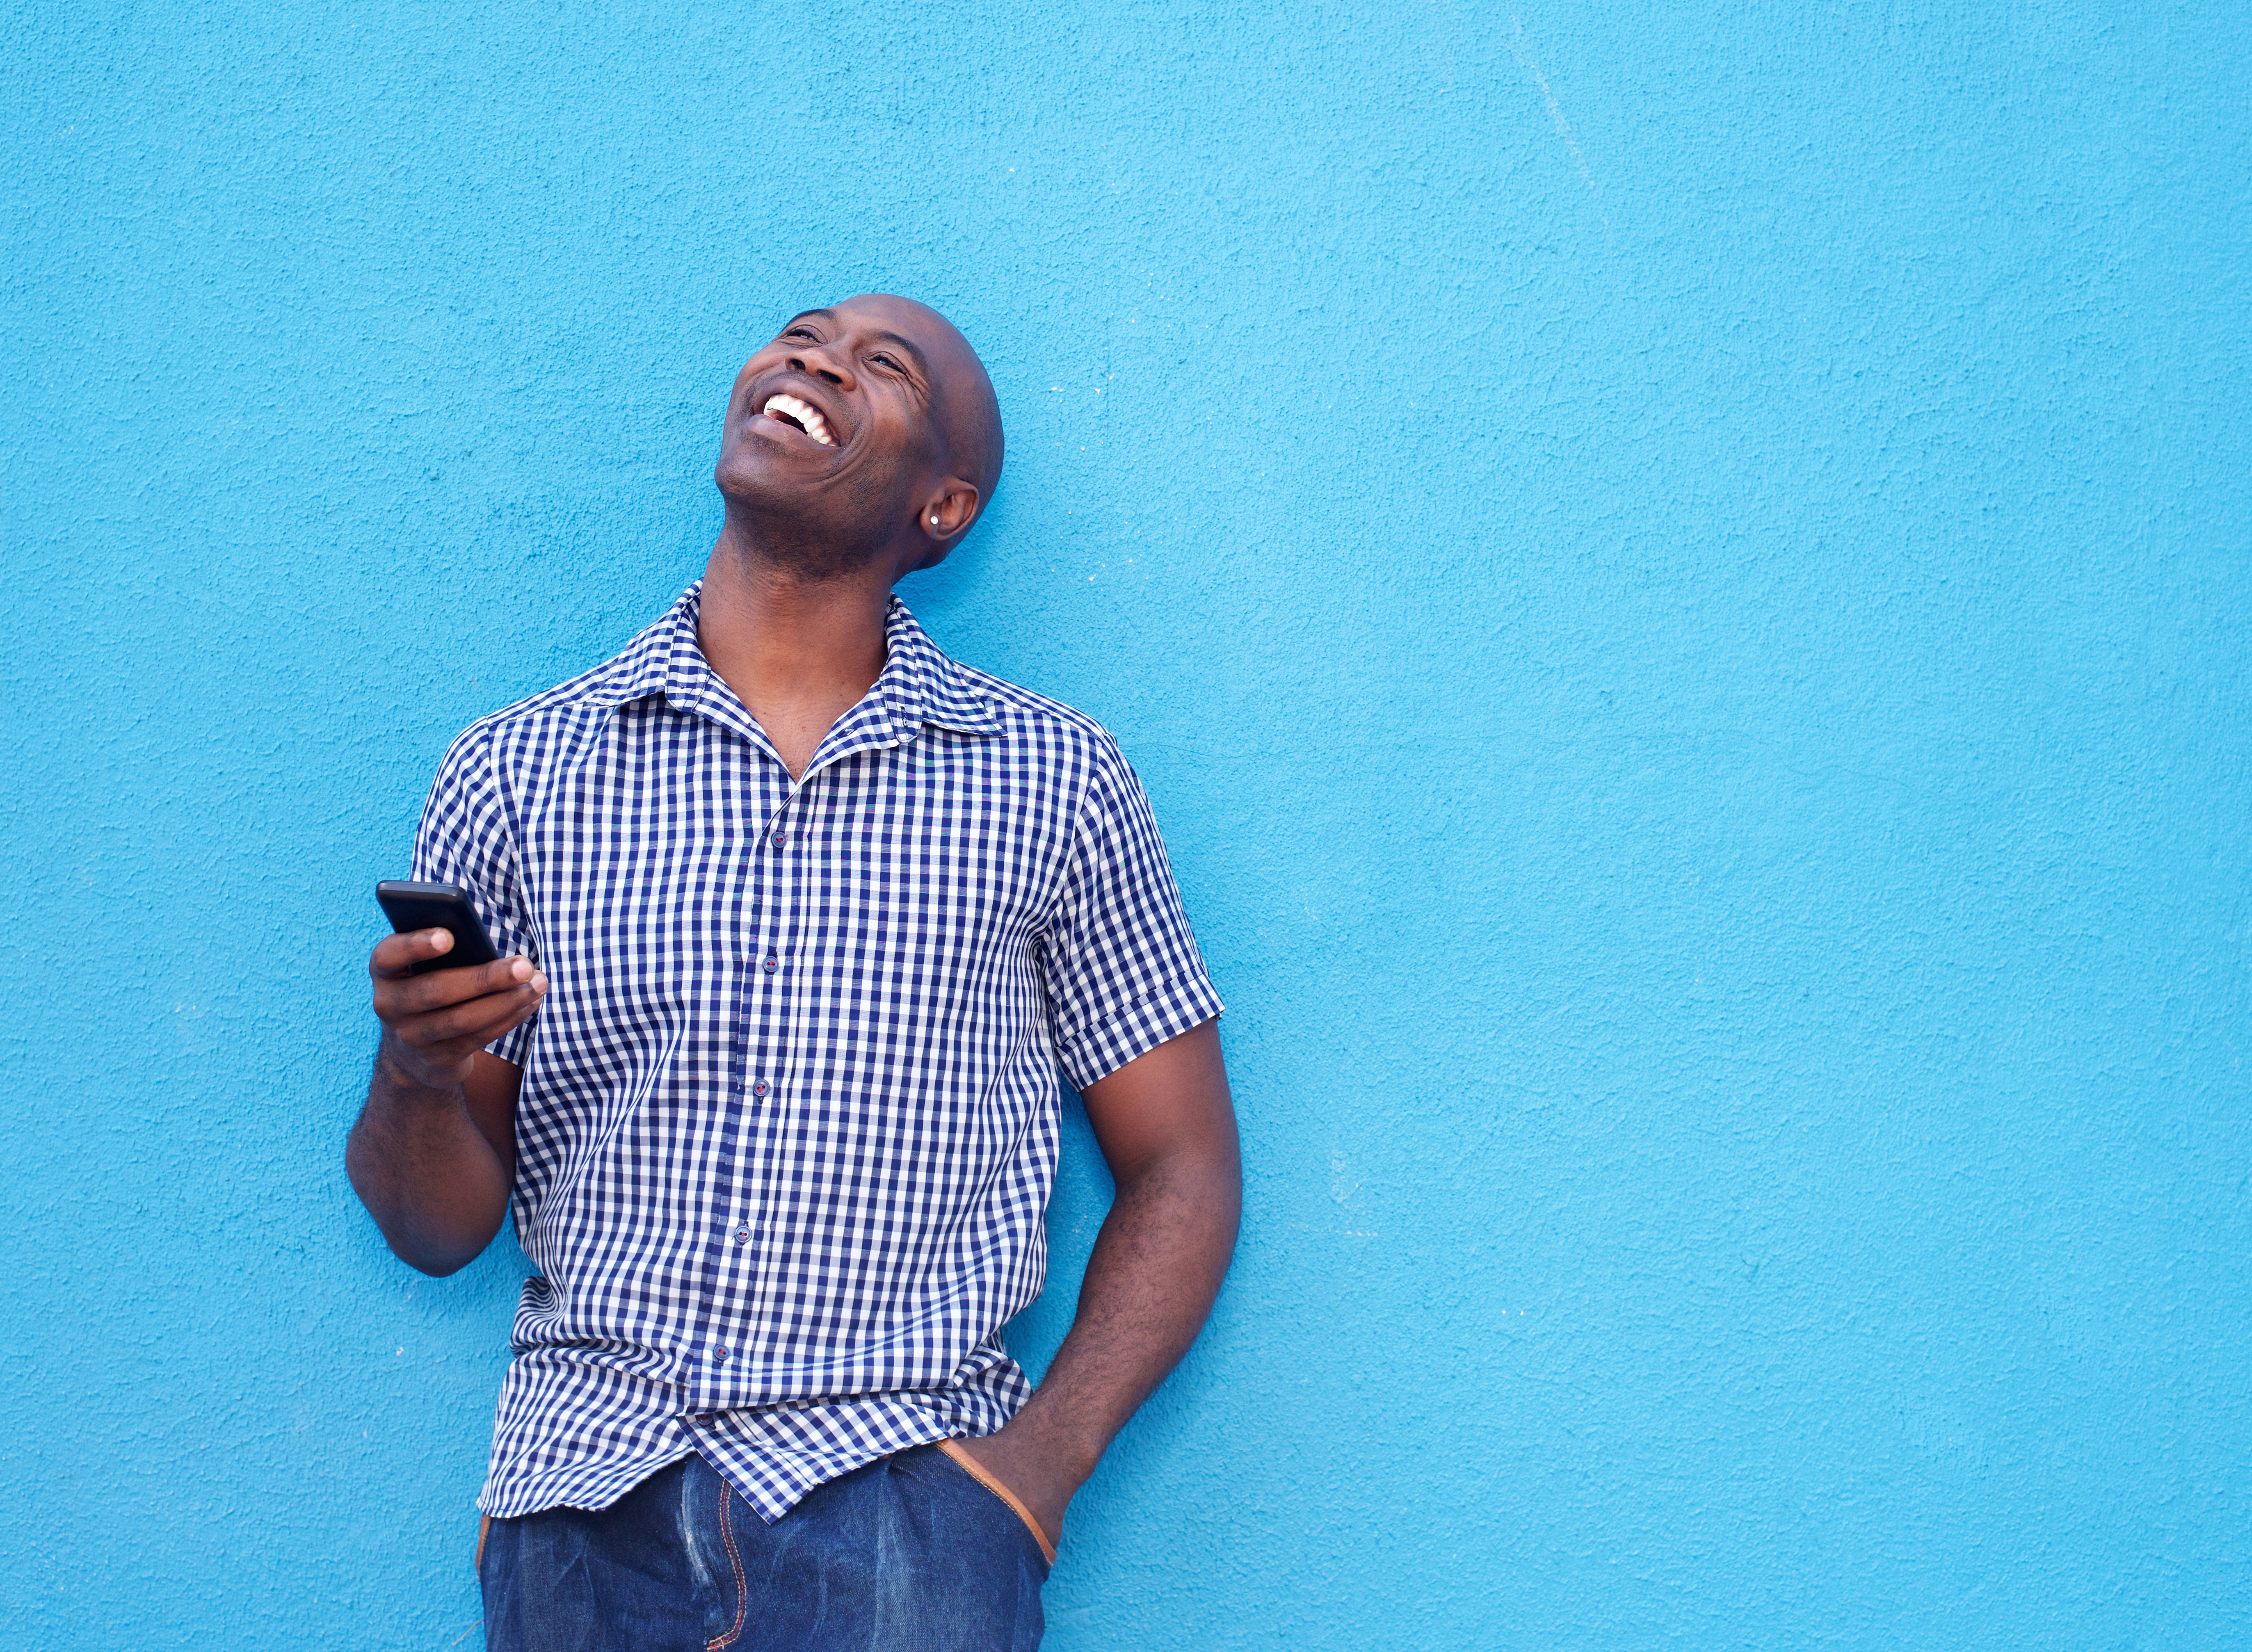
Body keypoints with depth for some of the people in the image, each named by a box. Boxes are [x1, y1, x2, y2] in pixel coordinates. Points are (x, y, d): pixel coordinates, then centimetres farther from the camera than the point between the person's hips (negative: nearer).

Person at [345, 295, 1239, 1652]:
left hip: (898, 1493, -1)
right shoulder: (518, 773, 7)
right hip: (592, 1497, 1)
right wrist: (416, 1080, -13)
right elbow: (439, 1229, 8)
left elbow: (1181, 1167, 7)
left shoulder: (1054, 781, 6)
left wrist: (1045, 1460, -6)